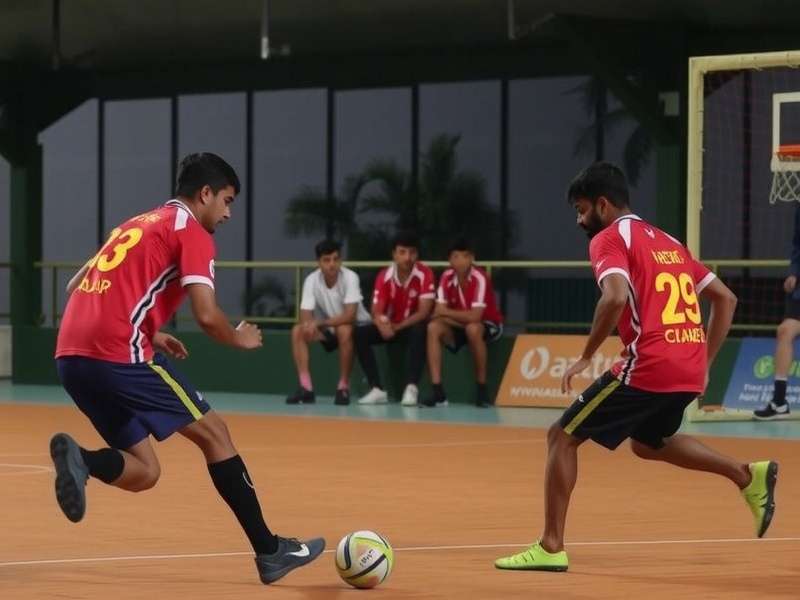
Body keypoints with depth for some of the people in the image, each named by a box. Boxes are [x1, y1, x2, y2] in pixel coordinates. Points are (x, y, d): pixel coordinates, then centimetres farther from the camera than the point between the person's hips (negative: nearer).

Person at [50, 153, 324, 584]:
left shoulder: (137, 225, 26)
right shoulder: (191, 231, 2)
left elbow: (76, 289, 29)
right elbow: (206, 315, -10)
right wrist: (240, 339, 12)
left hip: (71, 356, 7)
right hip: (120, 354, -7)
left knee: (143, 472, 12)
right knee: (213, 434, 6)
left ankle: (77, 458, -17)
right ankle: (269, 551, 7)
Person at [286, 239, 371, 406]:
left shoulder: (350, 277, -26)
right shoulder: (311, 281, -15)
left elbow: (350, 315, -33)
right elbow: (305, 318, -19)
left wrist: (319, 323, -40)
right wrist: (310, 325, -44)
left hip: (357, 327, -5)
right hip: (329, 328, 5)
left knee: (343, 331, -37)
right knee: (297, 331, -18)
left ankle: (344, 387, -23)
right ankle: (306, 388, -18)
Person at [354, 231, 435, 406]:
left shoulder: (424, 274, -17)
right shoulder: (384, 277, -9)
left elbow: (424, 312, -20)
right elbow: (376, 312, -12)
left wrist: (397, 327, -25)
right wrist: (382, 325, -36)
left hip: (413, 326, -4)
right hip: (391, 326, 4)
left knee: (419, 332, -39)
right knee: (359, 334, -21)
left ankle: (411, 387, -40)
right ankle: (377, 389, -24)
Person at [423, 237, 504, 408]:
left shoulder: (480, 278, -25)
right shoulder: (446, 278, -9)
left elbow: (475, 317, -32)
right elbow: (438, 313, -12)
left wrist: (445, 312, -21)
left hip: (488, 326, -5)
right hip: (459, 327, 5)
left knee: (472, 329, -38)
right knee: (433, 328, -23)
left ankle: (481, 389, -23)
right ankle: (438, 392, -26)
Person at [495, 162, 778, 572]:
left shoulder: (609, 239, -2)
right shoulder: (667, 242, 22)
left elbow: (615, 297, -22)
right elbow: (726, 299, 22)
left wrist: (586, 357, -12)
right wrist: (704, 365, 22)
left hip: (649, 365, -8)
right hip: (691, 369, 8)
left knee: (563, 437, 4)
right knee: (647, 443, 32)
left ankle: (551, 547, -2)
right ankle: (748, 476, 19)